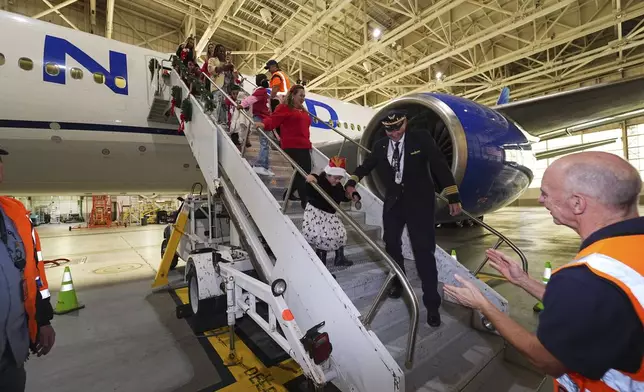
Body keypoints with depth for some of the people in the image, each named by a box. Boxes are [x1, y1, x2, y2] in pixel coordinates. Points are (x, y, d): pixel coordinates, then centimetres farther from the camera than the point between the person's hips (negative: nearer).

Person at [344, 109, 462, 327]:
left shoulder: (421, 138, -7)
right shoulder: (380, 146, 1)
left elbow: (440, 165, -9)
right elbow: (367, 165, 16)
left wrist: (453, 196, -14)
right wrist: (352, 181, 4)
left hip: (419, 202, -3)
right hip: (393, 202, 4)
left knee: (423, 251, -3)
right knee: (391, 244, 14)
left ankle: (432, 304, 11)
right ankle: (398, 281, 41)